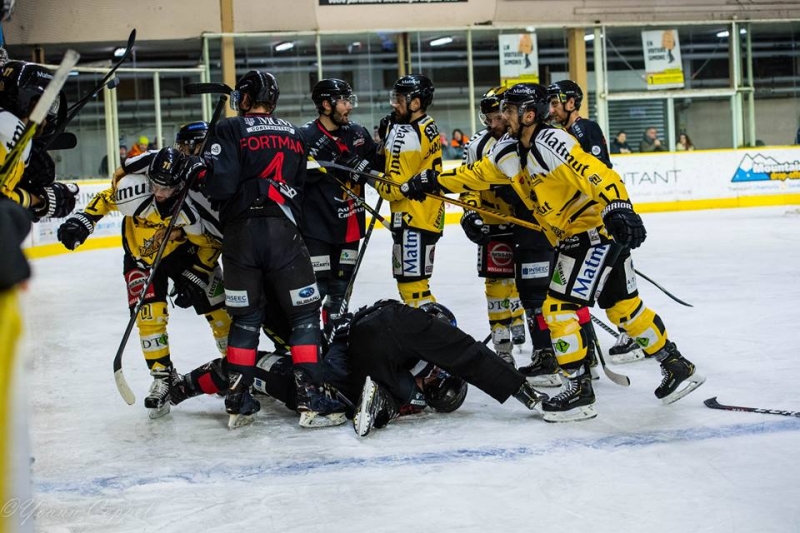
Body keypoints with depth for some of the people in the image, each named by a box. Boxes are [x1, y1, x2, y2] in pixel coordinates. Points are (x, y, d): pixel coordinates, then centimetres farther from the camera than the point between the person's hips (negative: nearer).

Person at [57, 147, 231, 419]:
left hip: (183, 252, 0)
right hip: (142, 256, 0)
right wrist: (82, 221, -18)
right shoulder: (133, 187, -32)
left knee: (217, 305, -1)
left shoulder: (196, 205, -32)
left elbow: (212, 242, -15)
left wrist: (195, 276, -18)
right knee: (149, 315, -13)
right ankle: (163, 377, 2)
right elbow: (104, 199, -9)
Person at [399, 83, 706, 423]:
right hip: (573, 237, 9)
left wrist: (619, 209, -42)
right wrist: (432, 182, 18)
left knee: (559, 305, -8)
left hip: (601, 230, -9)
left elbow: (599, 175, -30)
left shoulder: (552, 143, -21)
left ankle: (579, 388, -1)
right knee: (623, 307, 14)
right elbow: (476, 175, 20)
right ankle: (677, 367, 25)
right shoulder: (510, 152, 6)